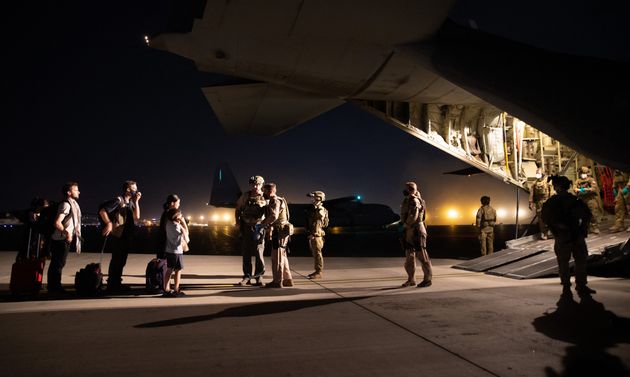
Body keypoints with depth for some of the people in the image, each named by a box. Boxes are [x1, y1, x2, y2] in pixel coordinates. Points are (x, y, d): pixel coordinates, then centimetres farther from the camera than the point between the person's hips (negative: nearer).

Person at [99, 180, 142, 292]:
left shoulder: (130, 202, 13)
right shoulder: (118, 200, -12)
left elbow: (136, 217, 2)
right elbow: (102, 211, -18)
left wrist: (136, 201, -1)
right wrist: (109, 223, -21)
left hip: (126, 236, 8)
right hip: (117, 236, -8)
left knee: (121, 261, 14)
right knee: (116, 261, -2)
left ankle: (117, 284, 25)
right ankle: (111, 285, 7)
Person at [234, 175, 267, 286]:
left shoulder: (265, 197, -2)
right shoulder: (245, 195, 4)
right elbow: (238, 209, 14)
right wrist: (238, 222, 5)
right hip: (246, 228, 3)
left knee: (259, 253, -2)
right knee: (246, 254, 8)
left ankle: (259, 277, 10)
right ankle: (247, 277, 17)